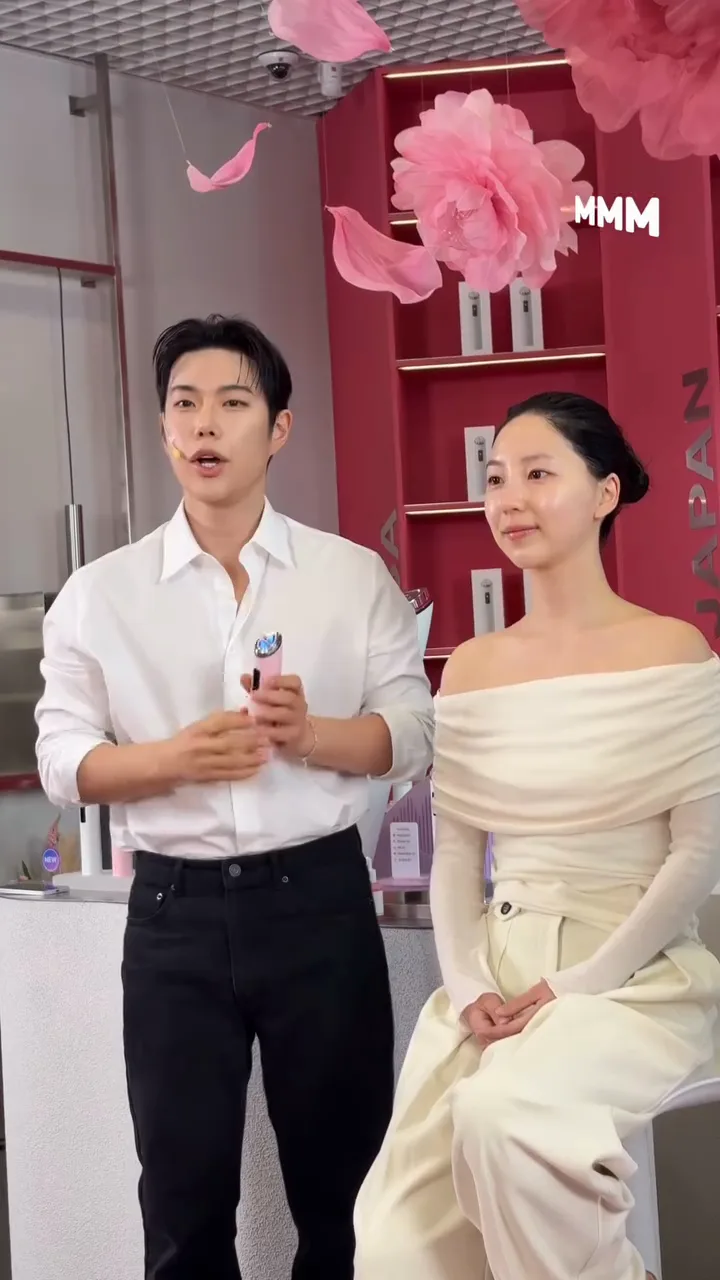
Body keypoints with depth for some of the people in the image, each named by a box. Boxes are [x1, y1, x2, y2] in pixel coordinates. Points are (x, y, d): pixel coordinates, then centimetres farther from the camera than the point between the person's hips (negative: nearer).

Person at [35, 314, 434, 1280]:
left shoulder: (355, 576, 3)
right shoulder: (100, 595, 2)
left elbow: (414, 735, 0)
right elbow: (63, 762, -1)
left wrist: (310, 734, -19)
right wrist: (178, 758, -19)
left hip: (319, 897, 0)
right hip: (176, 910, 0)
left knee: (344, 1182, 11)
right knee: (185, 1195, 8)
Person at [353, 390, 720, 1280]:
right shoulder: (471, 668, 9)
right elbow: (454, 850, 8)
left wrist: (582, 983, -15)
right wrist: (468, 987, -8)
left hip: (635, 973, -4)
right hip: (499, 968, 4)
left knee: (502, 1113, -34)